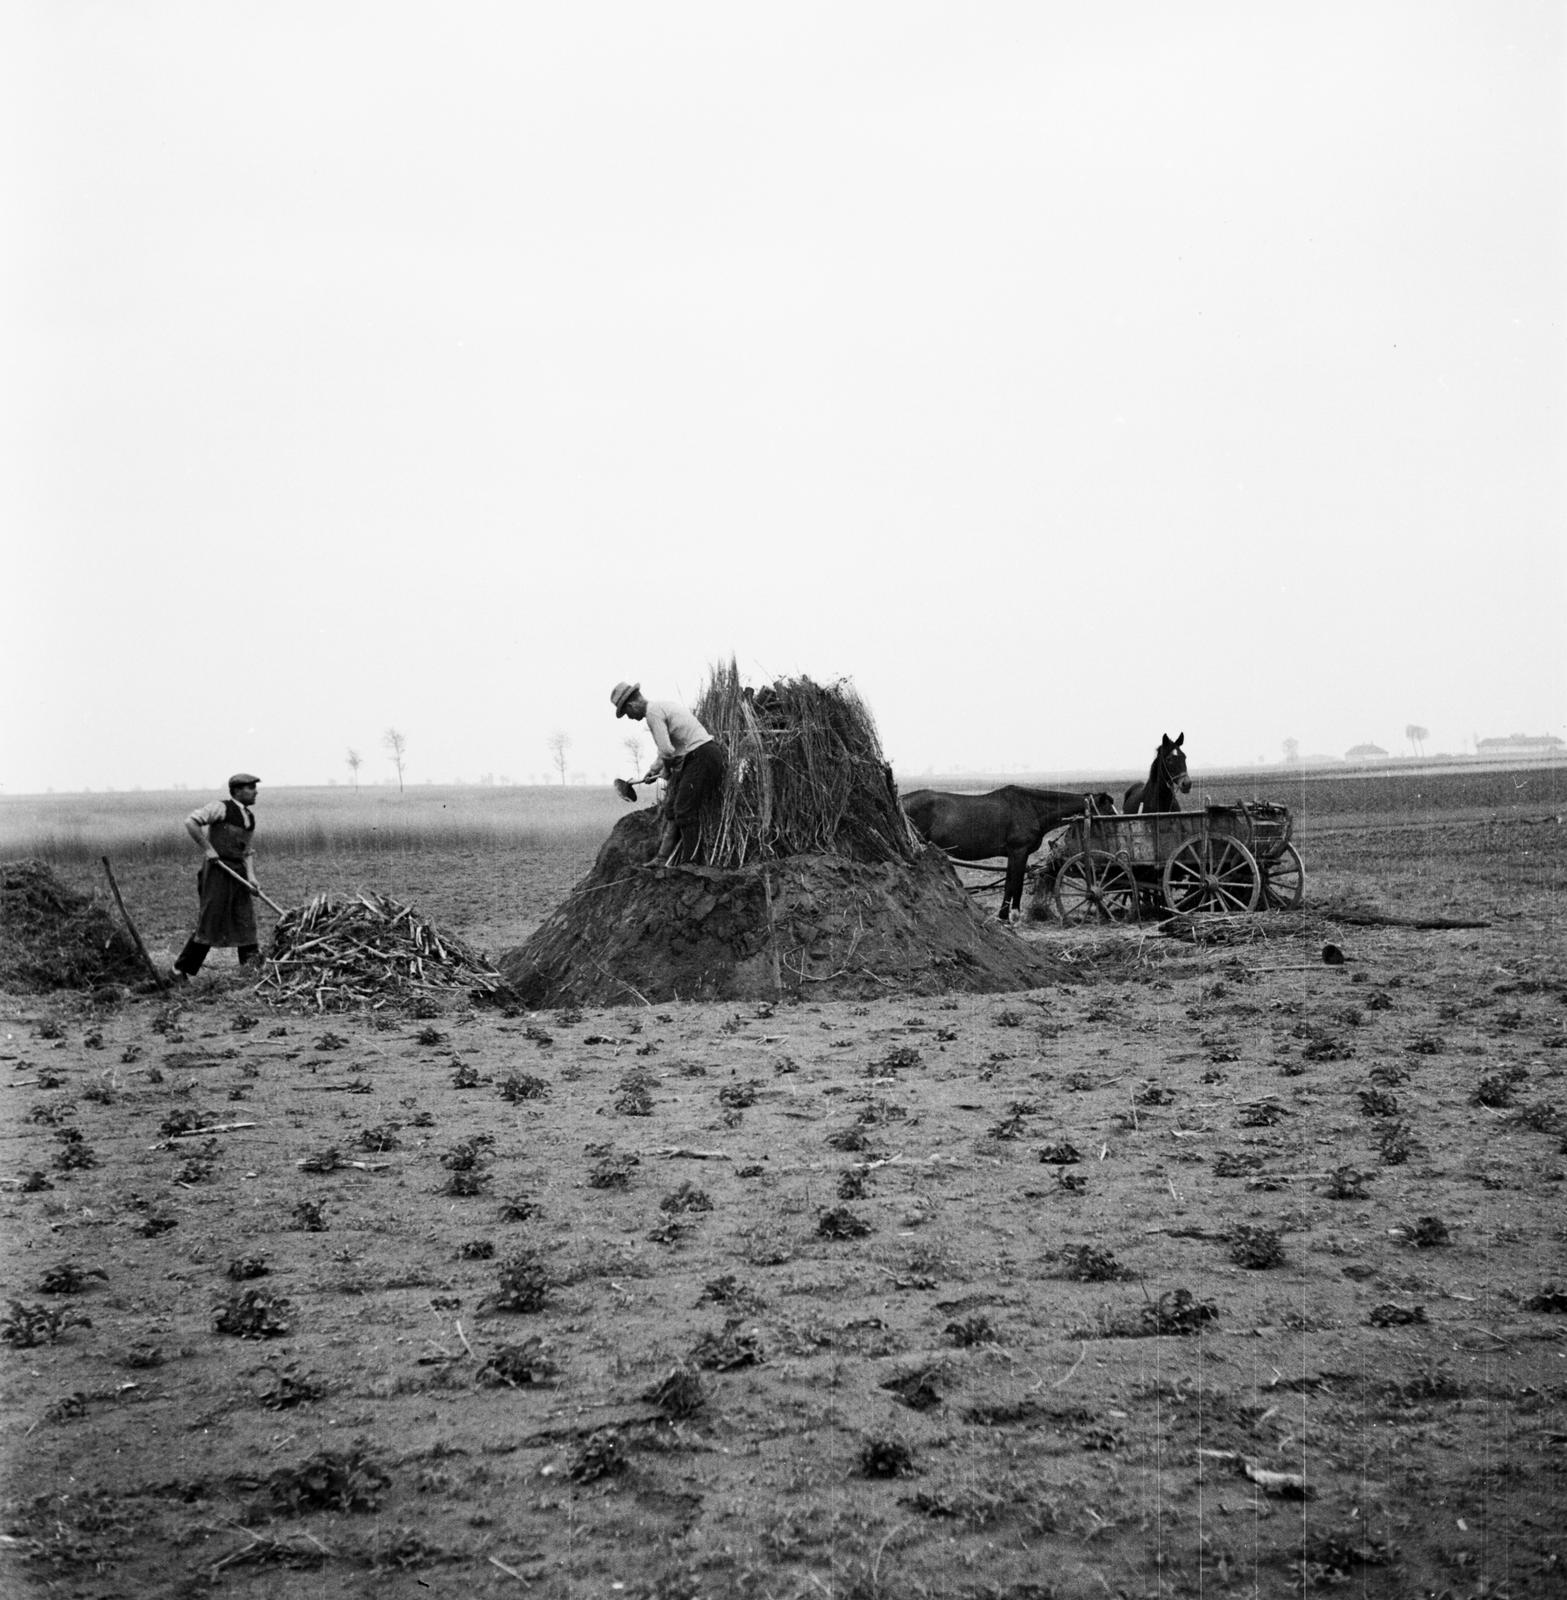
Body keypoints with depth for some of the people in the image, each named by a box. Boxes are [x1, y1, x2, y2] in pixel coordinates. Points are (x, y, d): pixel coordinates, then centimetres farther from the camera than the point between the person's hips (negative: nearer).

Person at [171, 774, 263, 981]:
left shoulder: (250, 817, 15)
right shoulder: (221, 808, -8)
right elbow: (191, 822, -16)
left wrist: (251, 876, 0)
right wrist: (207, 849, -18)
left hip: (238, 873, 7)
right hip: (217, 870, -7)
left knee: (245, 923, 3)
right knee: (209, 923, -5)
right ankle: (180, 970, 6)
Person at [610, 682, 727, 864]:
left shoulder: (653, 712, -13)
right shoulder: (663, 706, 19)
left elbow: (667, 750, -20)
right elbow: (669, 748, 29)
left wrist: (666, 772, -1)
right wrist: (652, 771, 27)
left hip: (701, 756, -10)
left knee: (685, 811, -8)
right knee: (671, 807, 10)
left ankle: (692, 863, -5)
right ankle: (663, 859, 12)